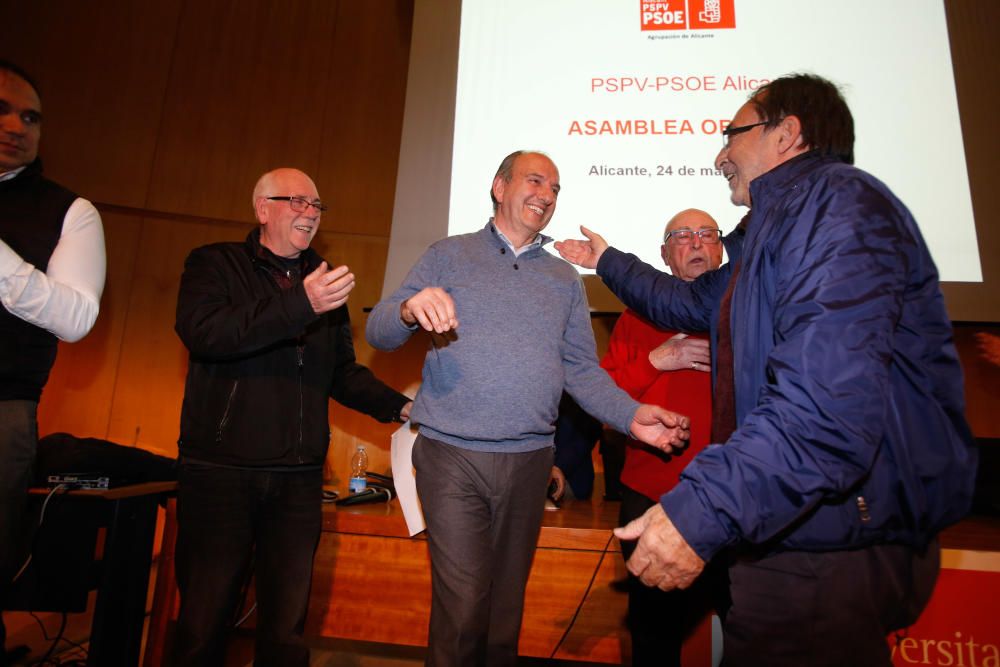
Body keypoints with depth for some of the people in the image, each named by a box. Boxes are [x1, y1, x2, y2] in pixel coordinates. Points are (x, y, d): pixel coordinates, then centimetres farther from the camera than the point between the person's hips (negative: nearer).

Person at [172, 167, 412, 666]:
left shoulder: (325, 282, 15)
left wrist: (399, 407, 4)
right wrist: (301, 304, -26)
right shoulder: (214, 264, 4)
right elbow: (201, 332, -17)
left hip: (298, 476, 3)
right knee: (203, 621, 7)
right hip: (220, 470, -3)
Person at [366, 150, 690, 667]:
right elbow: (378, 331, -3)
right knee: (463, 609, -2)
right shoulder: (449, 256, 4)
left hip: (528, 462, 3)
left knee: (506, 606, 16)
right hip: (452, 456, -3)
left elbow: (582, 370, 9)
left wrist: (632, 415, -9)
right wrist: (410, 309, -27)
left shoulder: (565, 279, 13)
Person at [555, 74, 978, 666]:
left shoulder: (836, 201, -17)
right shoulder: (775, 224, 17)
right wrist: (609, 261, 39)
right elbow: (693, 302, 31)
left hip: (836, 549, -10)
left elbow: (830, 399, -30)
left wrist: (703, 510, -31)